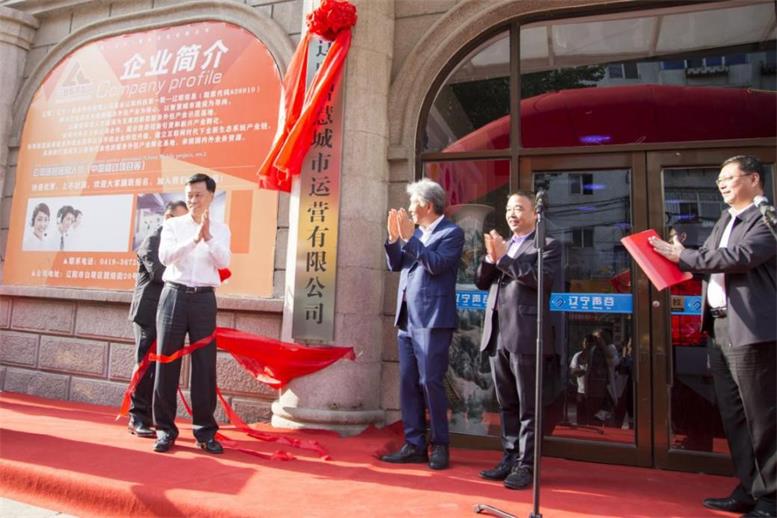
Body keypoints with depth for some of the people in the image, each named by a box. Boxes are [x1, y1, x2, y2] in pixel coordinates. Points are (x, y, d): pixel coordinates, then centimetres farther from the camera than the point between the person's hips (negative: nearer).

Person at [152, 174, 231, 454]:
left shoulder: (220, 229, 10)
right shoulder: (172, 225, 8)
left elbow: (224, 262, -4)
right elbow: (165, 256, -8)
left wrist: (208, 236, -19)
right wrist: (194, 238, -21)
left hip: (204, 298, 0)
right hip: (174, 295, 0)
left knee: (205, 365, 1)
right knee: (166, 362, 2)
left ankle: (204, 430, 11)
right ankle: (165, 428, 13)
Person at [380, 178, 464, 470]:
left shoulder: (452, 233, -4)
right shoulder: (414, 232, 16)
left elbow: (436, 264, -18)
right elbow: (394, 265, 14)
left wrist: (409, 237, -16)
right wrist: (395, 237, 1)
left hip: (432, 319, -7)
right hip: (407, 318, 7)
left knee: (430, 382, -4)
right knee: (408, 383, 8)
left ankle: (440, 445, 12)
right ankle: (414, 445, 17)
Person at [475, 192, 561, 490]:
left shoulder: (547, 245, 2)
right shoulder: (501, 245, 20)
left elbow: (542, 279, -15)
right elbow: (481, 282, 15)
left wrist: (504, 258, -13)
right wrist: (490, 257, -3)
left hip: (524, 334, -6)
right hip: (496, 334, 6)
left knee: (527, 406, 2)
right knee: (506, 404, 14)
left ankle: (525, 465, 11)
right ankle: (509, 458, 25)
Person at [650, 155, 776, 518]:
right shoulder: (725, 220, 18)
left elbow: (741, 256, -23)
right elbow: (707, 260, 17)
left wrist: (683, 256, -16)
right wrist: (677, 257, -1)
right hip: (720, 328, 9)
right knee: (734, 416, 15)